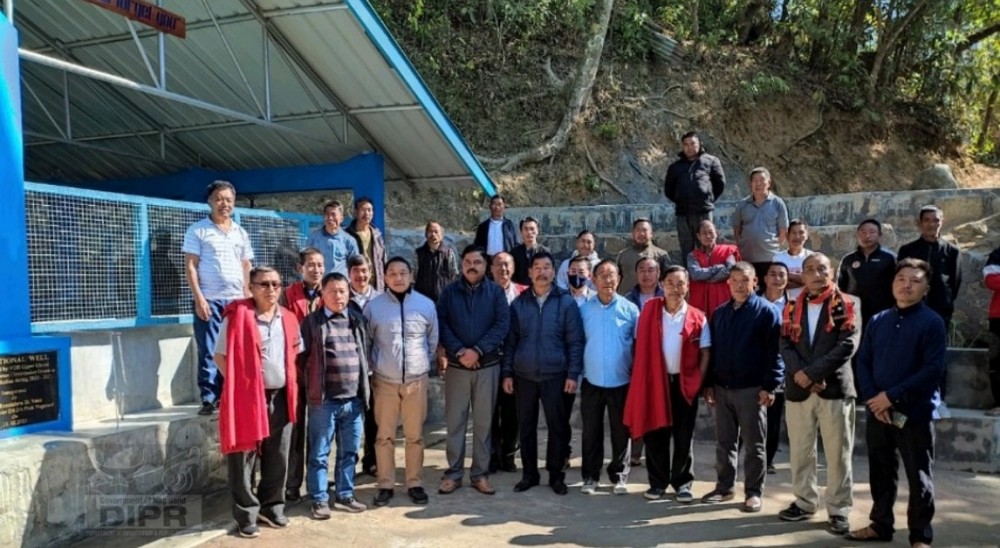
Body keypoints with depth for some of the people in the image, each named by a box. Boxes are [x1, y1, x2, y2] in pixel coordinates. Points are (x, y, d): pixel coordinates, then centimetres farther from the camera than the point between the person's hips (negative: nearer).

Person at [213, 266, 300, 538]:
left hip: (280, 398, 5)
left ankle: (271, 506, 28)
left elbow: (297, 352, 20)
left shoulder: (288, 319, 8)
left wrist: (290, 381, 9)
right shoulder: (236, 316, -9)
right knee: (244, 459, 2)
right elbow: (220, 356, -6)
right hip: (247, 398, -5)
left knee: (278, 458, 12)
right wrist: (239, 384, -9)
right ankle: (246, 515, 14)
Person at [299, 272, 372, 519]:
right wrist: (313, 387, -1)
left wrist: (364, 388, 10)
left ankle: (345, 495, 26)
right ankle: (319, 500, 16)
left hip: (354, 399, 4)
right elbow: (302, 356, -1)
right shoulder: (312, 321, -3)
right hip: (324, 400, -4)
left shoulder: (359, 320, 10)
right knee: (319, 454, 5)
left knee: (349, 452, 13)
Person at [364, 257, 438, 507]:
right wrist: (374, 367, 7)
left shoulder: (426, 305, -2)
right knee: (384, 436, 7)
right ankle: (385, 485, 19)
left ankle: (415, 484, 21)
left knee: (415, 436, 9)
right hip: (384, 381, 0)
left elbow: (433, 340, 11)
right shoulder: (373, 306, -4)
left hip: (417, 380, 1)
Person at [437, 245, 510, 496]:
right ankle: (453, 473, 13)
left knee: (484, 421, 5)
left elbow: (502, 325, -6)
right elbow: (441, 324, -2)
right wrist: (459, 351, -15)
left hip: (488, 366, 0)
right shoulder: (449, 292, 5)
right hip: (456, 366, 0)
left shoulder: (496, 292, 3)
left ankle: (480, 474, 15)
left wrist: (477, 350, -15)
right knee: (455, 421, 4)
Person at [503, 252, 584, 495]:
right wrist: (507, 373, 2)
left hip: (555, 376, -2)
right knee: (526, 426, 9)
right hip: (523, 376, 2)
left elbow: (575, 342, -2)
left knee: (558, 426, 5)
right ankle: (529, 473, 23)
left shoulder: (566, 303, 0)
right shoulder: (518, 303, 6)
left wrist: (573, 374, -8)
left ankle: (556, 474, 20)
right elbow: (510, 341, 7)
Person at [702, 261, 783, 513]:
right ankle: (724, 487, 23)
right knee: (724, 442, 12)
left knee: (753, 445, 3)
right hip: (722, 388, 5)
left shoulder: (766, 312, -5)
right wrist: (708, 383, 10)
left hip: (752, 389, -5)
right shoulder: (719, 313, 13)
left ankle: (753, 493, 12)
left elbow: (774, 352, -10)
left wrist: (769, 386, -16)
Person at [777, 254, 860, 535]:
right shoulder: (792, 307, 11)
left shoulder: (848, 304, 0)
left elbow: (848, 345, -11)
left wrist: (812, 372, -16)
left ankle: (839, 509, 13)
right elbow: (785, 343, 3)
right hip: (798, 388, 4)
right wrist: (798, 373, -14)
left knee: (838, 453, 2)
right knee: (800, 450, 11)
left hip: (835, 387, -3)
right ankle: (805, 501, 25)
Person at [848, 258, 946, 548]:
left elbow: (933, 369, -14)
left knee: (919, 478, 5)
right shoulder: (878, 321, 9)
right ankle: (880, 524, 30)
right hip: (877, 411, 5)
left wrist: (892, 396, -17)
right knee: (880, 472, 15)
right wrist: (872, 398, -8)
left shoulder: (932, 322, -6)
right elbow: (863, 361, 7)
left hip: (915, 412, -4)